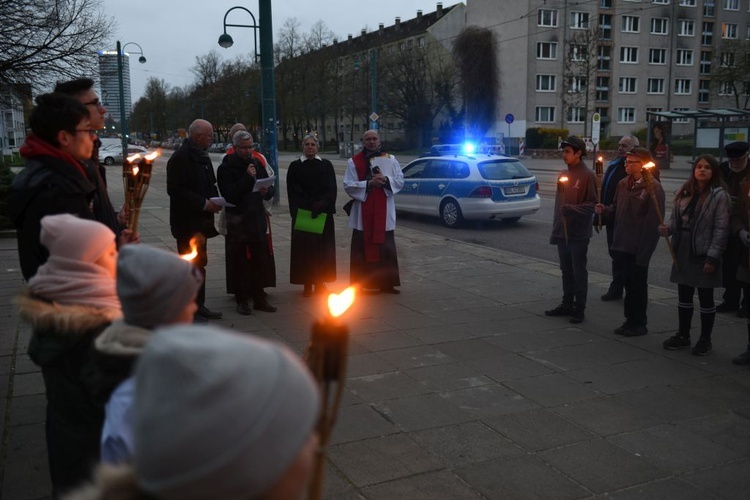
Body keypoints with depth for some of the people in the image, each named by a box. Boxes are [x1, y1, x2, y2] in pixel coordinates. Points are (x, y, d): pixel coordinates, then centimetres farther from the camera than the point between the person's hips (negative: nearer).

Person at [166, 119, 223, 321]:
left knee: (199, 263, 14)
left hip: (201, 220, 9)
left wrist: (214, 200, 3)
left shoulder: (202, 156, 14)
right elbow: (175, 190, -20)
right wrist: (203, 203, -21)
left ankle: (199, 306, 24)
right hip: (187, 222, -9)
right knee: (192, 265, -4)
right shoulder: (180, 158, -15)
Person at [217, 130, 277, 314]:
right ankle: (242, 300, 11)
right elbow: (229, 195, -16)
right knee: (240, 262, -1)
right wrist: (247, 178, -19)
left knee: (261, 261, 6)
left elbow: (270, 188, 14)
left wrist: (266, 191, -9)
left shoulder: (256, 164, 11)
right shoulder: (226, 168, -5)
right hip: (238, 221, -5)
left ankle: (259, 298, 17)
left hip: (257, 219, 5)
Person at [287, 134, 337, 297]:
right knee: (305, 248, -2)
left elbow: (332, 189, 1)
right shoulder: (295, 166, 3)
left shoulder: (326, 165, 7)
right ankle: (307, 283, 3)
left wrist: (321, 205, -14)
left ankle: (320, 281, 12)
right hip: (302, 213, -1)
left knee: (322, 248, 2)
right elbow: (292, 192, -1)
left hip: (323, 213, 1)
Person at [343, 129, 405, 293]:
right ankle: (359, 284, 10)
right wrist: (369, 183, -19)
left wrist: (386, 180, -15)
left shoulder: (390, 159, 7)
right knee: (362, 248, 3)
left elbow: (400, 181, 4)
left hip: (384, 212, 2)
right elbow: (348, 185, -7)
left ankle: (386, 283, 15)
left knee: (386, 248, 7)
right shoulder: (354, 162, 0)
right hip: (362, 212, -2)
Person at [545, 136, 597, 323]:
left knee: (579, 272, 1)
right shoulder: (563, 175, 11)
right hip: (562, 232, 7)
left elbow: (592, 204, -12)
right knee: (566, 271, 14)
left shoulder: (587, 176, -10)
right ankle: (567, 304, 24)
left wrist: (572, 209, -26)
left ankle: (579, 309, 9)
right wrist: (555, 230, 14)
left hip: (579, 233, -7)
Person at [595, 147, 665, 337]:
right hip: (622, 244, 7)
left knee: (638, 286, 4)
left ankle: (639, 323, 16)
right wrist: (604, 210, -5)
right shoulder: (623, 184, 10)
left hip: (639, 248, -6)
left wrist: (644, 251, -20)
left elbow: (654, 221, -17)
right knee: (628, 283, 14)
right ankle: (630, 320, 25)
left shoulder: (653, 187, -13)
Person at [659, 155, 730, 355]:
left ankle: (705, 340, 19)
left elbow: (721, 229, -12)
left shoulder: (719, 195, -9)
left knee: (706, 298, 6)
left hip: (704, 254, -5)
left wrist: (712, 257, -17)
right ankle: (683, 335, 26)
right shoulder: (685, 192, 8)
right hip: (683, 252, 5)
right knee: (684, 295, 13)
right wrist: (667, 228, -10)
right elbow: (676, 218, 13)